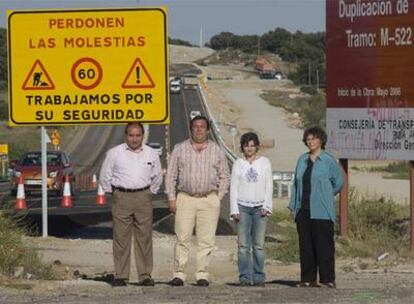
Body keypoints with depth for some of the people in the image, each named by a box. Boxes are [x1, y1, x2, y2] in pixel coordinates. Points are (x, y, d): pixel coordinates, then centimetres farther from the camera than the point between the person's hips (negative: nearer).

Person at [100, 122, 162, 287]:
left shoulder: (151, 154, 8)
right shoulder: (114, 153, 3)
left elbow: (157, 177, 20)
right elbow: (105, 176, 11)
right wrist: (112, 192, 9)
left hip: (143, 198, 1)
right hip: (121, 198, -1)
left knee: (144, 237, 0)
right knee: (121, 238, -3)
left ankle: (145, 275, 4)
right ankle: (121, 276, -1)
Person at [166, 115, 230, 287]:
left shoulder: (216, 151, 10)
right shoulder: (180, 149, 9)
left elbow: (224, 176, 13)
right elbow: (171, 175, 9)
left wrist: (218, 198, 4)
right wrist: (172, 198, 2)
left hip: (209, 200, 1)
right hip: (185, 198, -1)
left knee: (206, 240, -2)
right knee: (182, 238, -5)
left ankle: (202, 275, 2)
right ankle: (179, 273, -3)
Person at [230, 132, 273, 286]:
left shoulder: (264, 162, 8)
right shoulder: (238, 164, 8)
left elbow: (269, 186, 8)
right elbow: (233, 188, 6)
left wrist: (266, 206, -3)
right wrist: (234, 210, -3)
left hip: (259, 207, 0)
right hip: (242, 206, 0)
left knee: (258, 245, -3)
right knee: (243, 245, -5)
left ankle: (259, 277, 1)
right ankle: (245, 277, -3)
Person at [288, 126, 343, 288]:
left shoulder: (328, 160, -3)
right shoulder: (302, 160, 13)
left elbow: (338, 182, 3)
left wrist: (324, 196, 6)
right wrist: (293, 205, 11)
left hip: (321, 212, -5)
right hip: (303, 210, 5)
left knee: (324, 245, -5)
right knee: (305, 246, 5)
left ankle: (327, 280, -2)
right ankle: (308, 279, 10)